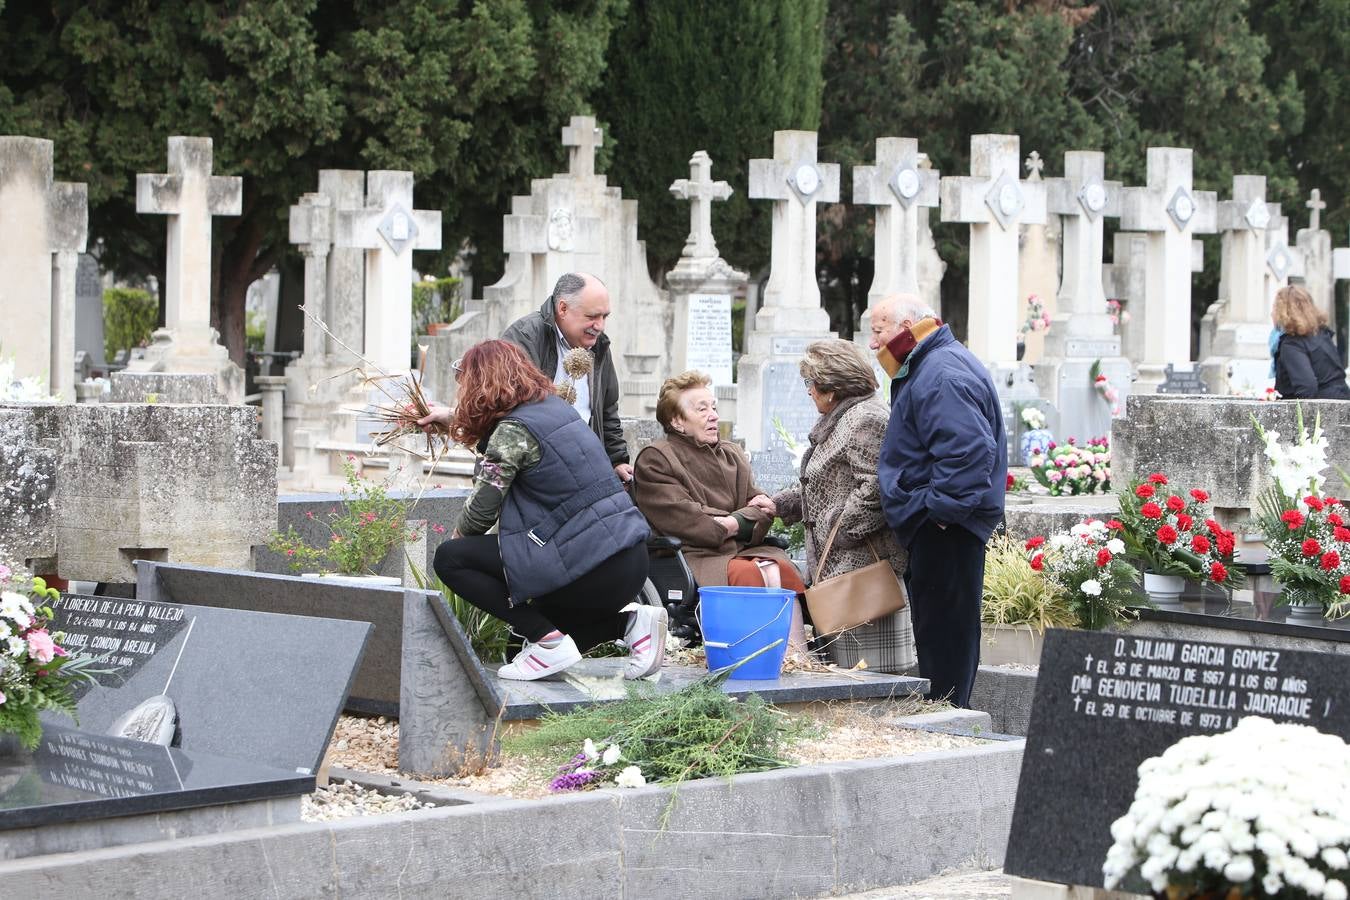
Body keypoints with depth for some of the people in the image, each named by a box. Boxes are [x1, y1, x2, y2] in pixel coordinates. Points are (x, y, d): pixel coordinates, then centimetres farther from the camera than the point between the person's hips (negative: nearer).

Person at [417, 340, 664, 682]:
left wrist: (457, 537, 15)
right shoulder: (555, 406, 15)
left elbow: (482, 510, -6)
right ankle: (630, 619, 9)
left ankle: (549, 642, -9)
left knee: (449, 559, -2)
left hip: (592, 569, -9)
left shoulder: (513, 429, -11)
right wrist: (453, 419, 51)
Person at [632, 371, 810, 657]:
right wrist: (747, 518, -4)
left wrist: (735, 522, -9)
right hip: (698, 556, -5)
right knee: (747, 573, -34)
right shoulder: (655, 459, 5)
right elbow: (680, 519, -9)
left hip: (744, 548, 5)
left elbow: (762, 509, 15)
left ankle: (797, 654, -41)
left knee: (780, 568, -28)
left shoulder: (732, 454, 26)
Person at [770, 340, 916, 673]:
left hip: (860, 567, -11)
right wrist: (779, 504, 28)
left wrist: (837, 531, -17)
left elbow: (875, 489, -23)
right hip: (841, 567, 11)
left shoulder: (865, 420, -14)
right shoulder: (842, 419, 21)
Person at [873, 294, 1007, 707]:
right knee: (940, 631, 15)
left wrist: (941, 507, -24)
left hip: (945, 529, -11)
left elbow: (967, 452, -27)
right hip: (933, 524, 11)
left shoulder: (942, 375, -16)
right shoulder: (931, 367, 21)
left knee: (943, 630, -8)